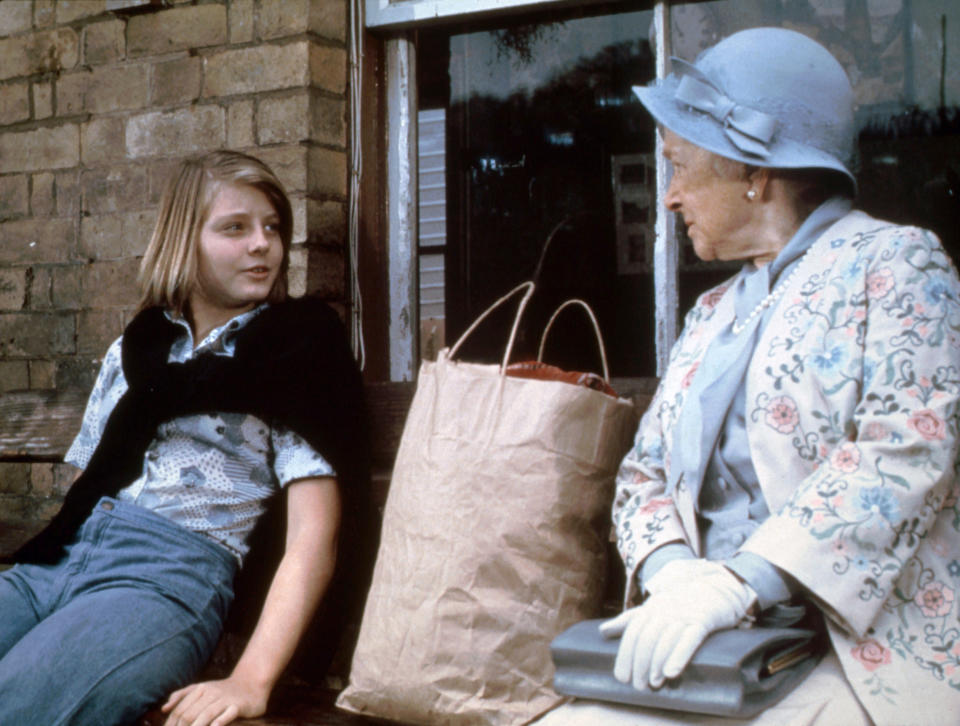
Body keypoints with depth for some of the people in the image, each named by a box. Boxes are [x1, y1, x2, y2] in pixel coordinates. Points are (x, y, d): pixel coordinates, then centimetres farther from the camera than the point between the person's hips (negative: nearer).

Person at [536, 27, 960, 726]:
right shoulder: (712, 315, 19)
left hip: (869, 654, -6)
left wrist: (743, 581, -25)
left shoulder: (895, 264, -1)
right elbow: (645, 471, 13)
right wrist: (669, 569, -10)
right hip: (719, 655, 6)